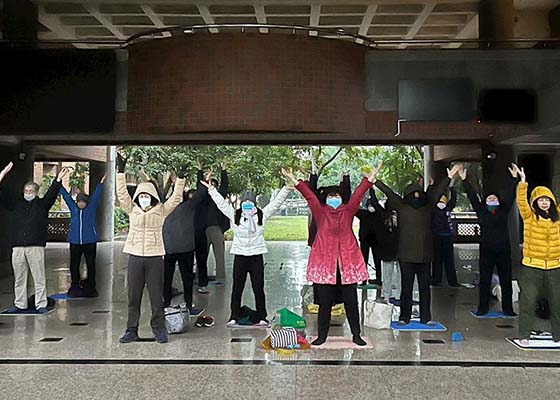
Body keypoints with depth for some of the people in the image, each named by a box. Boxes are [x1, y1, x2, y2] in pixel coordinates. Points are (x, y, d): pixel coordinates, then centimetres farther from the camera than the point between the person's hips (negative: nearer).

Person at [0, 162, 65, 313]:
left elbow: (52, 194, -4)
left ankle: (41, 305, 4)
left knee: (39, 278, -1)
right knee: (19, 278, 9)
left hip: (36, 246, -3)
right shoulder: (16, 203, 16)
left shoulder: (42, 204, 9)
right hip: (17, 247, 3)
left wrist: (58, 180, -18)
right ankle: (20, 304, 19)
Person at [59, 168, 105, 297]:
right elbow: (66, 195, 8)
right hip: (75, 242, 2)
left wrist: (101, 183, -14)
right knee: (74, 265, 6)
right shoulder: (73, 207, 7)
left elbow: (97, 195, -5)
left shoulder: (92, 207, 2)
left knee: (91, 265, 4)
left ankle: (90, 287, 13)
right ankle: (75, 286, 18)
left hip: (90, 241, -2)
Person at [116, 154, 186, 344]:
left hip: (155, 257, -1)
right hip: (135, 256, 2)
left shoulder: (161, 210, 5)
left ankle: (159, 329, 13)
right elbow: (122, 194, -1)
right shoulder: (132, 209, 8)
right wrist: (121, 171, -10)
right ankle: (132, 330, 16)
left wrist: (180, 178, -14)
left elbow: (175, 198, -4)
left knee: (156, 296, 3)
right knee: (133, 296, 7)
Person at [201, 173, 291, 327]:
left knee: (258, 288, 6)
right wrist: (211, 189, -1)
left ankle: (262, 317, 15)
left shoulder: (262, 215, 2)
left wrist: (286, 188, -6)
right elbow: (221, 203, 1)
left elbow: (276, 202, 0)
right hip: (240, 256, 0)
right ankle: (234, 317, 17)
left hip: (257, 256, 0)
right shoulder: (234, 215, 2)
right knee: (237, 288, 7)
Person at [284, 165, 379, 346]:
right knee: (324, 301, 6)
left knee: (351, 300, 7)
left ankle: (356, 335, 19)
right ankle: (322, 335, 17)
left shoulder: (348, 212, 9)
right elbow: (309, 196, -1)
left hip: (348, 262, 1)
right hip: (324, 262, -1)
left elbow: (358, 195, -1)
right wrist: (295, 181, -9)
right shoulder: (321, 213, 7)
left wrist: (370, 178, -10)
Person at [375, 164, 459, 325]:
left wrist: (449, 177, 18)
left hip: (424, 255, 3)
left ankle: (425, 317, 16)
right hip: (406, 255, -3)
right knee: (406, 286, 1)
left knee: (425, 286, 7)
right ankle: (404, 317, 10)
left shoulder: (427, 206, 10)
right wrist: (374, 181, -1)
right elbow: (388, 192, 0)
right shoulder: (401, 207, 3)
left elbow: (437, 191, 16)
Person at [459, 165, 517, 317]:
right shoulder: (481, 211, 5)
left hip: (503, 250, 1)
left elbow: (510, 195, 6)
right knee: (485, 280, 3)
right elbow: (472, 196, 3)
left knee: (506, 280, 6)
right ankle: (483, 307, 11)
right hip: (486, 250, -1)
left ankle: (507, 308, 15)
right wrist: (464, 180, 0)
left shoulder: (503, 210, 8)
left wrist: (514, 178, 0)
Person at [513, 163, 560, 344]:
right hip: (532, 266, -3)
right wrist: (523, 181, -30)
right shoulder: (529, 216, -3)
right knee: (528, 301, 1)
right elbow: (521, 201, -18)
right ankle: (524, 335, 12)